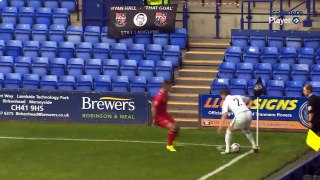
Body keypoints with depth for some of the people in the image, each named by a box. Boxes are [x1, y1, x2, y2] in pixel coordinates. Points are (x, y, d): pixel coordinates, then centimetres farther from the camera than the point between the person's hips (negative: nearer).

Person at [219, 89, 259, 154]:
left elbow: (225, 114, -8)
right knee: (246, 130, 35)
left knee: (229, 130, 17)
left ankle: (227, 150, 10)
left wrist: (221, 125, -14)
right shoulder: (238, 97, 24)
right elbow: (248, 99, 42)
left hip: (240, 116, -6)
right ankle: (254, 147, 32)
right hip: (249, 114, 6)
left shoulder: (226, 102, 8)